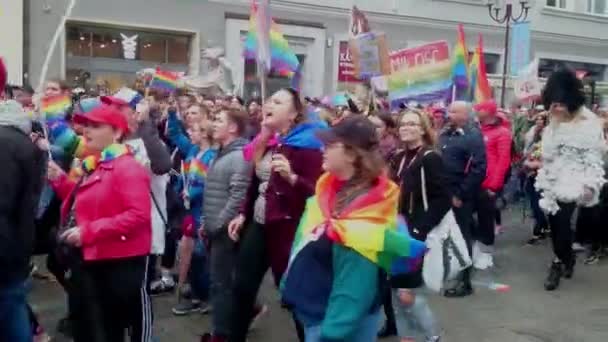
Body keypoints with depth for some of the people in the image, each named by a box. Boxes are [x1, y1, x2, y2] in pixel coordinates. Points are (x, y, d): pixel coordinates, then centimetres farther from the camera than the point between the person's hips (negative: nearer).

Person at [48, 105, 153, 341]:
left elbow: (138, 215, -26)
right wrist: (60, 180, 8)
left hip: (117, 263, -9)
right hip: (89, 259, 9)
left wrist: (89, 231, -25)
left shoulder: (127, 168, -15)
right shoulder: (93, 166, 14)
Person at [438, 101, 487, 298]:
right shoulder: (445, 133, 11)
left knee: (462, 237, 2)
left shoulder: (473, 136, -10)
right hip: (443, 194, 6)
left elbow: (479, 169, -18)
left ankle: (465, 282, 12)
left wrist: (461, 194, -18)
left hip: (460, 196, -6)